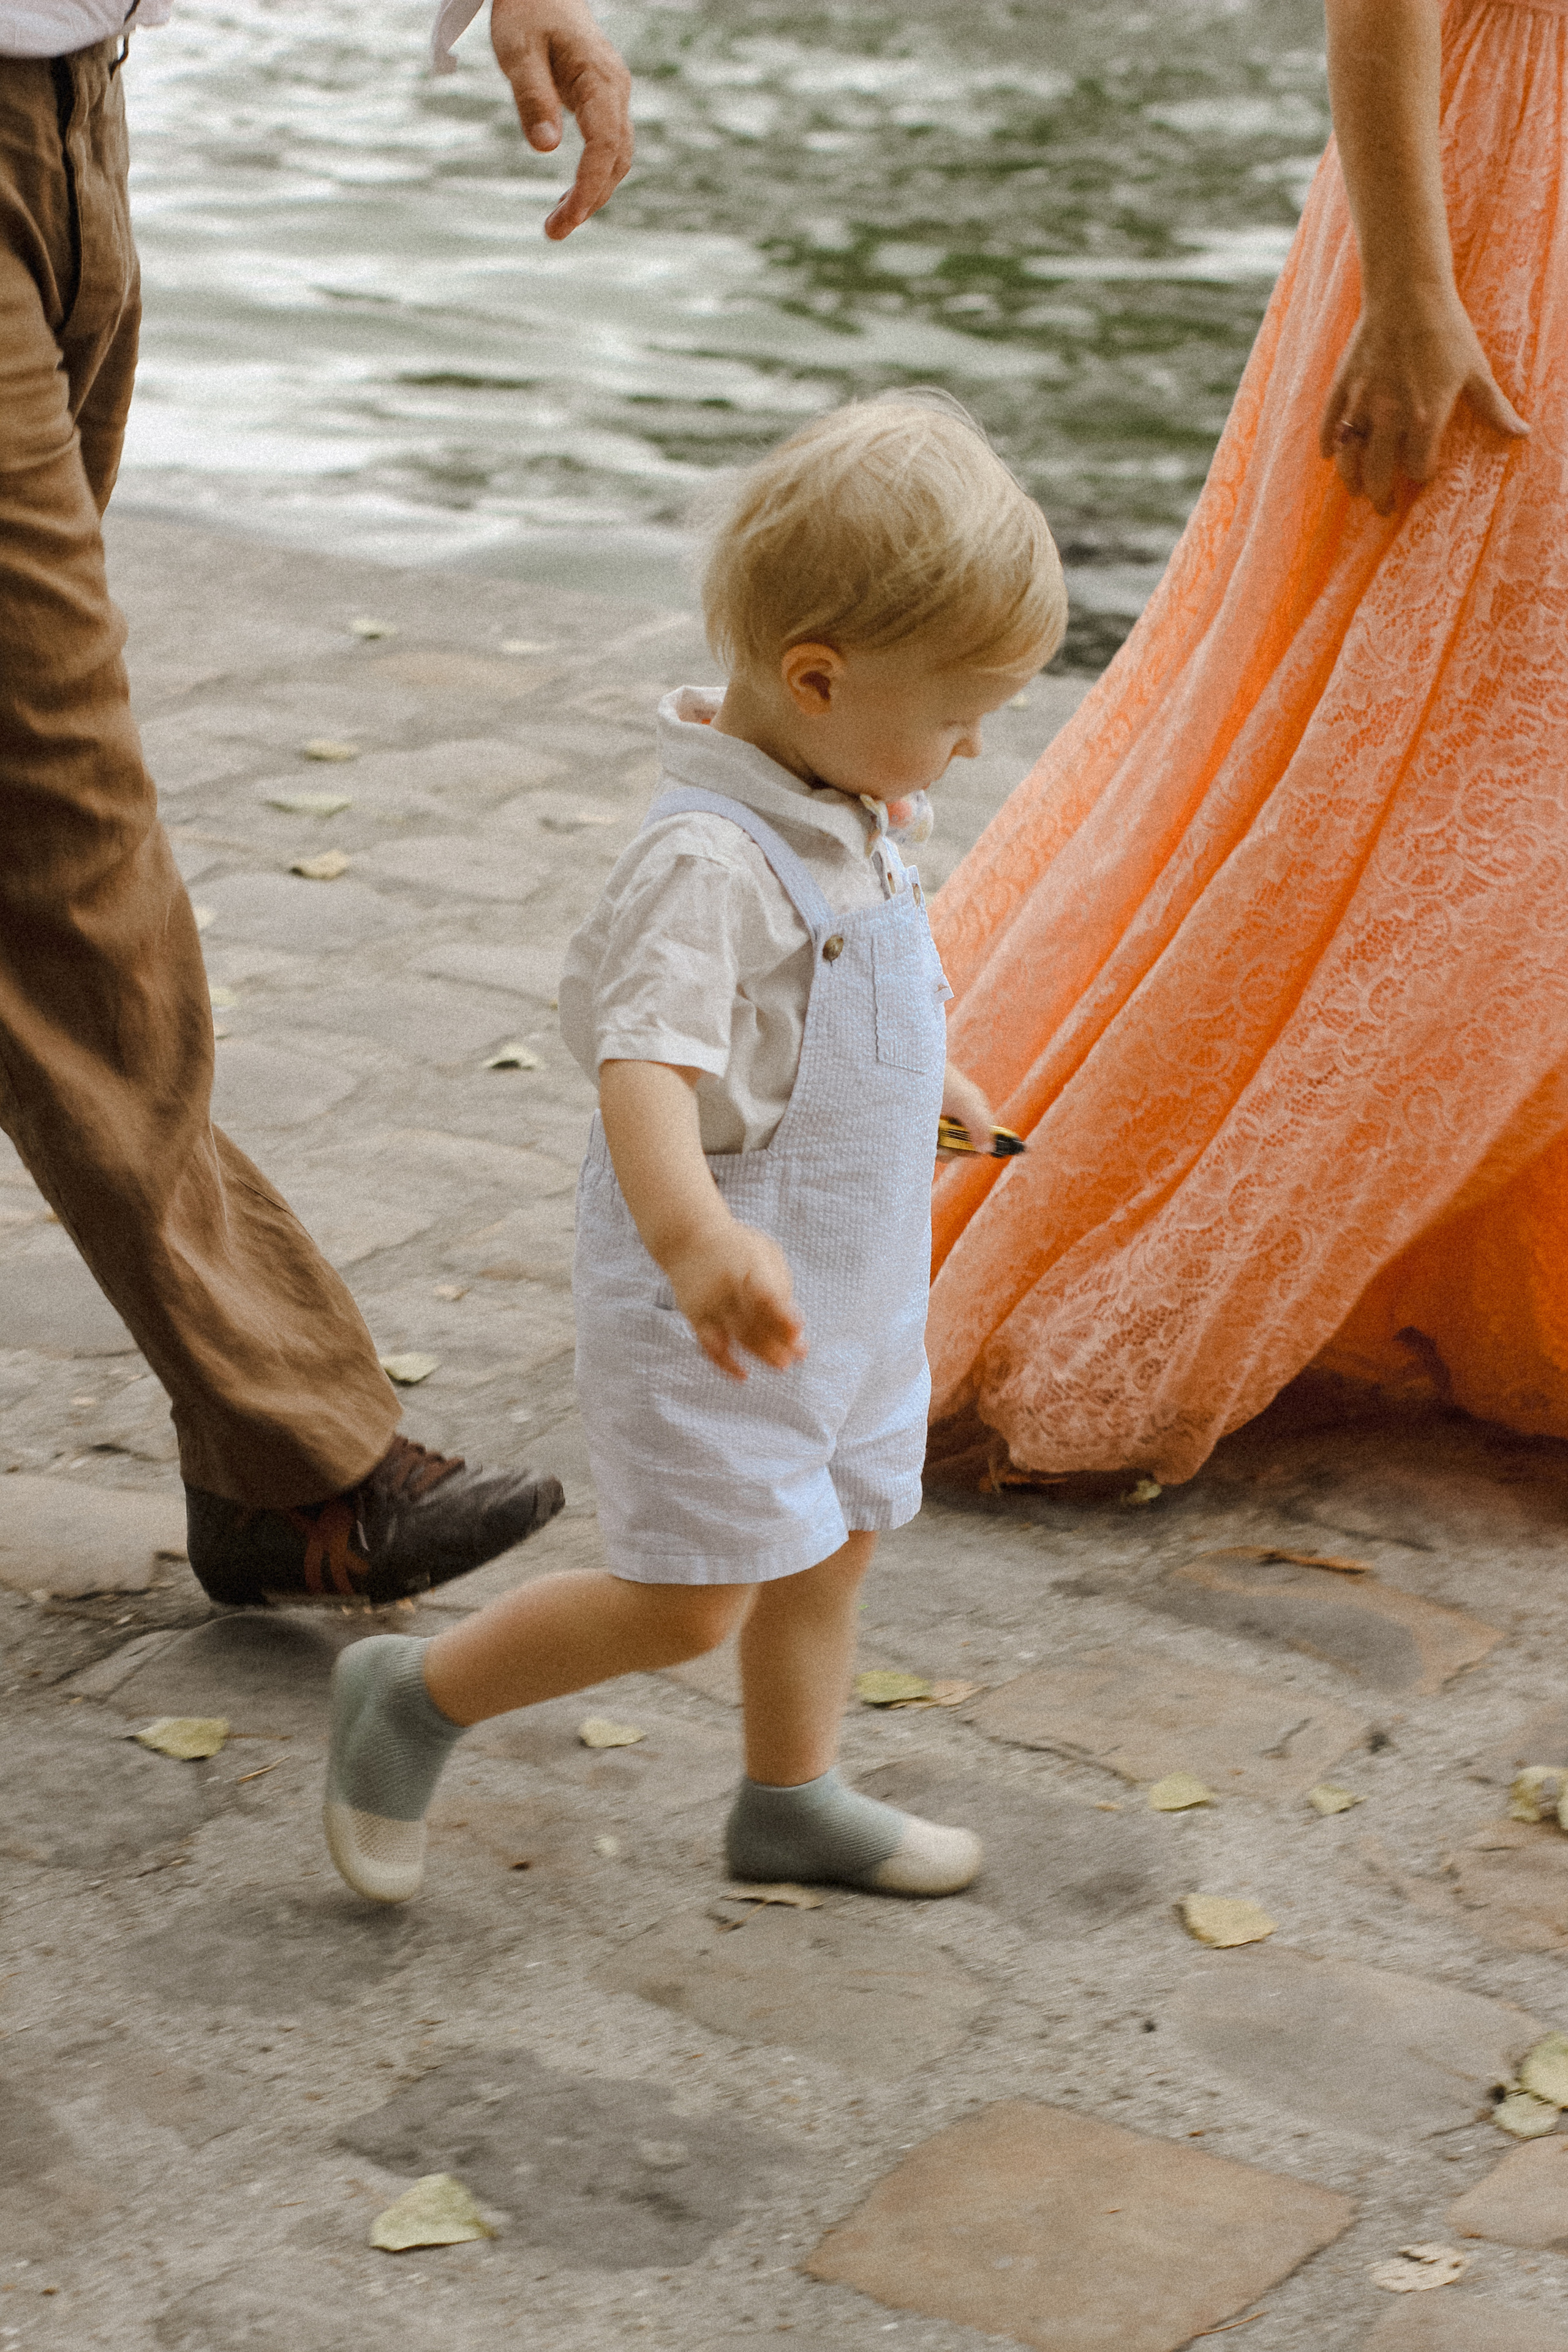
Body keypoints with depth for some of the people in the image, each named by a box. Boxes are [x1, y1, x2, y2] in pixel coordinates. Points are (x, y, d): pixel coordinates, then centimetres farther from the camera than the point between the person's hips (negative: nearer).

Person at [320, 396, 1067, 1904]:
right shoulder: (708, 862, -27)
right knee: (686, 1601, -5)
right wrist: (698, 1237, -57)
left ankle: (790, 1801, 38)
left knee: (832, 1542, 20)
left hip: (851, 1273, 9)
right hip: (712, 1306, -9)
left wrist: (924, 1080, 44)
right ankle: (416, 1697, 14)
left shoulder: (844, 822, 5)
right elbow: (646, 1061, -40)